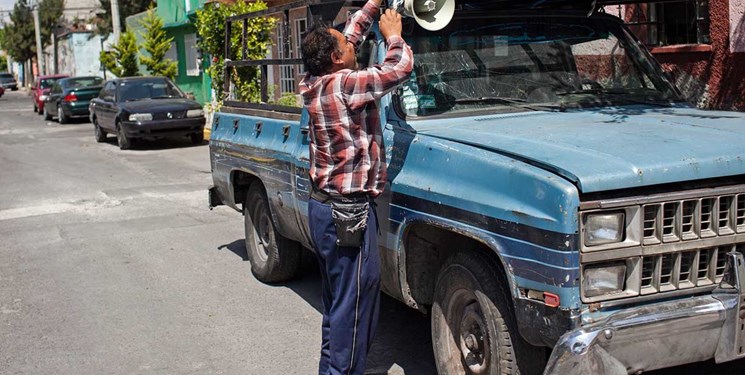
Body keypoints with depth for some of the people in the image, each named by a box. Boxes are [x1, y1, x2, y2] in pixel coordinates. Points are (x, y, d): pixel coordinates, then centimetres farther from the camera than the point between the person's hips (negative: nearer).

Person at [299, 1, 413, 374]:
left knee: (337, 300, 20)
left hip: (321, 205, 10)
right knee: (354, 304, -2)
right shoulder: (343, 85, -19)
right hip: (347, 212, -10)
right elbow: (400, 68, -17)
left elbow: (351, 34, 21)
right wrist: (393, 34, 1)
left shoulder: (316, 83, 7)